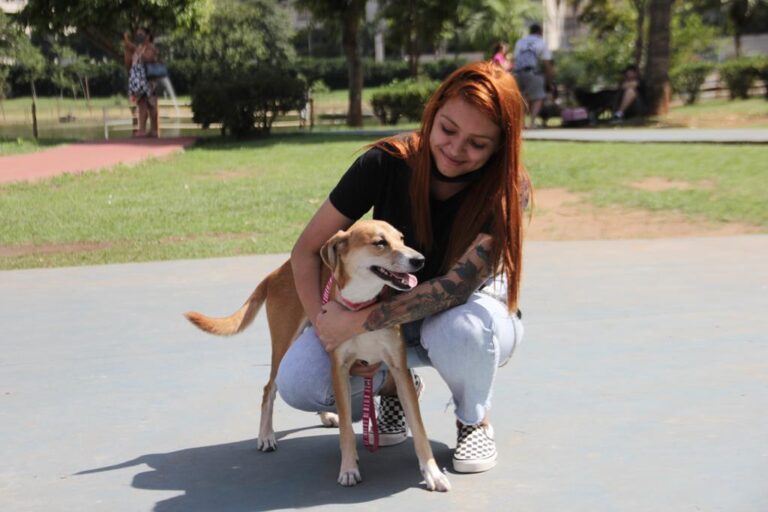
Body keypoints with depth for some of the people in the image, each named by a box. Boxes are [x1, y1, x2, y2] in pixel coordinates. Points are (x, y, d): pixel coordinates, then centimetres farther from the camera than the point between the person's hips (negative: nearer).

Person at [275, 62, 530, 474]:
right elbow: (307, 249, -13)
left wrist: (359, 321, -35)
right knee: (297, 381, -23)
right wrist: (327, 327, -26)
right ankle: (396, 383, 9)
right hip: (389, 312, 2)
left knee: (460, 329, -41)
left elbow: (459, 284, -32)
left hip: (467, 308, -2)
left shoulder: (508, 187, -23)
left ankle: (475, 419, -6)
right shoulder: (386, 162, -20)